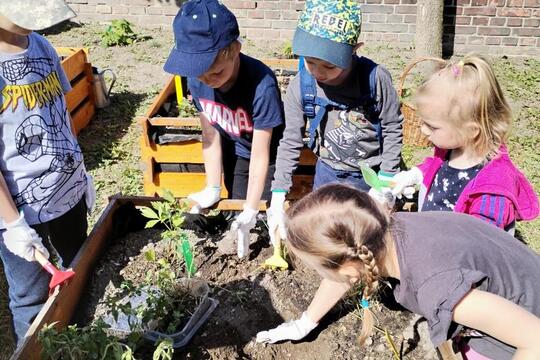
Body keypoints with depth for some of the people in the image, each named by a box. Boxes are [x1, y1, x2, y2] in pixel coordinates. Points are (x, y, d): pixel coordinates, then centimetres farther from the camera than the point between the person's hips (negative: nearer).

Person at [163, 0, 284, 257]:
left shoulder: (262, 86, -37)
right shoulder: (196, 80, -22)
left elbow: (260, 155, -30)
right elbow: (211, 137, -11)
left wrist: (250, 213, -27)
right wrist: (212, 190, -9)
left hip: (269, 155, -4)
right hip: (234, 152, 4)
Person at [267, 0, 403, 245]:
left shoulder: (376, 78, -23)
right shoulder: (300, 86, -16)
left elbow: (393, 130, -11)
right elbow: (290, 143, -9)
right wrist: (277, 200, -12)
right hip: (329, 174, 2)